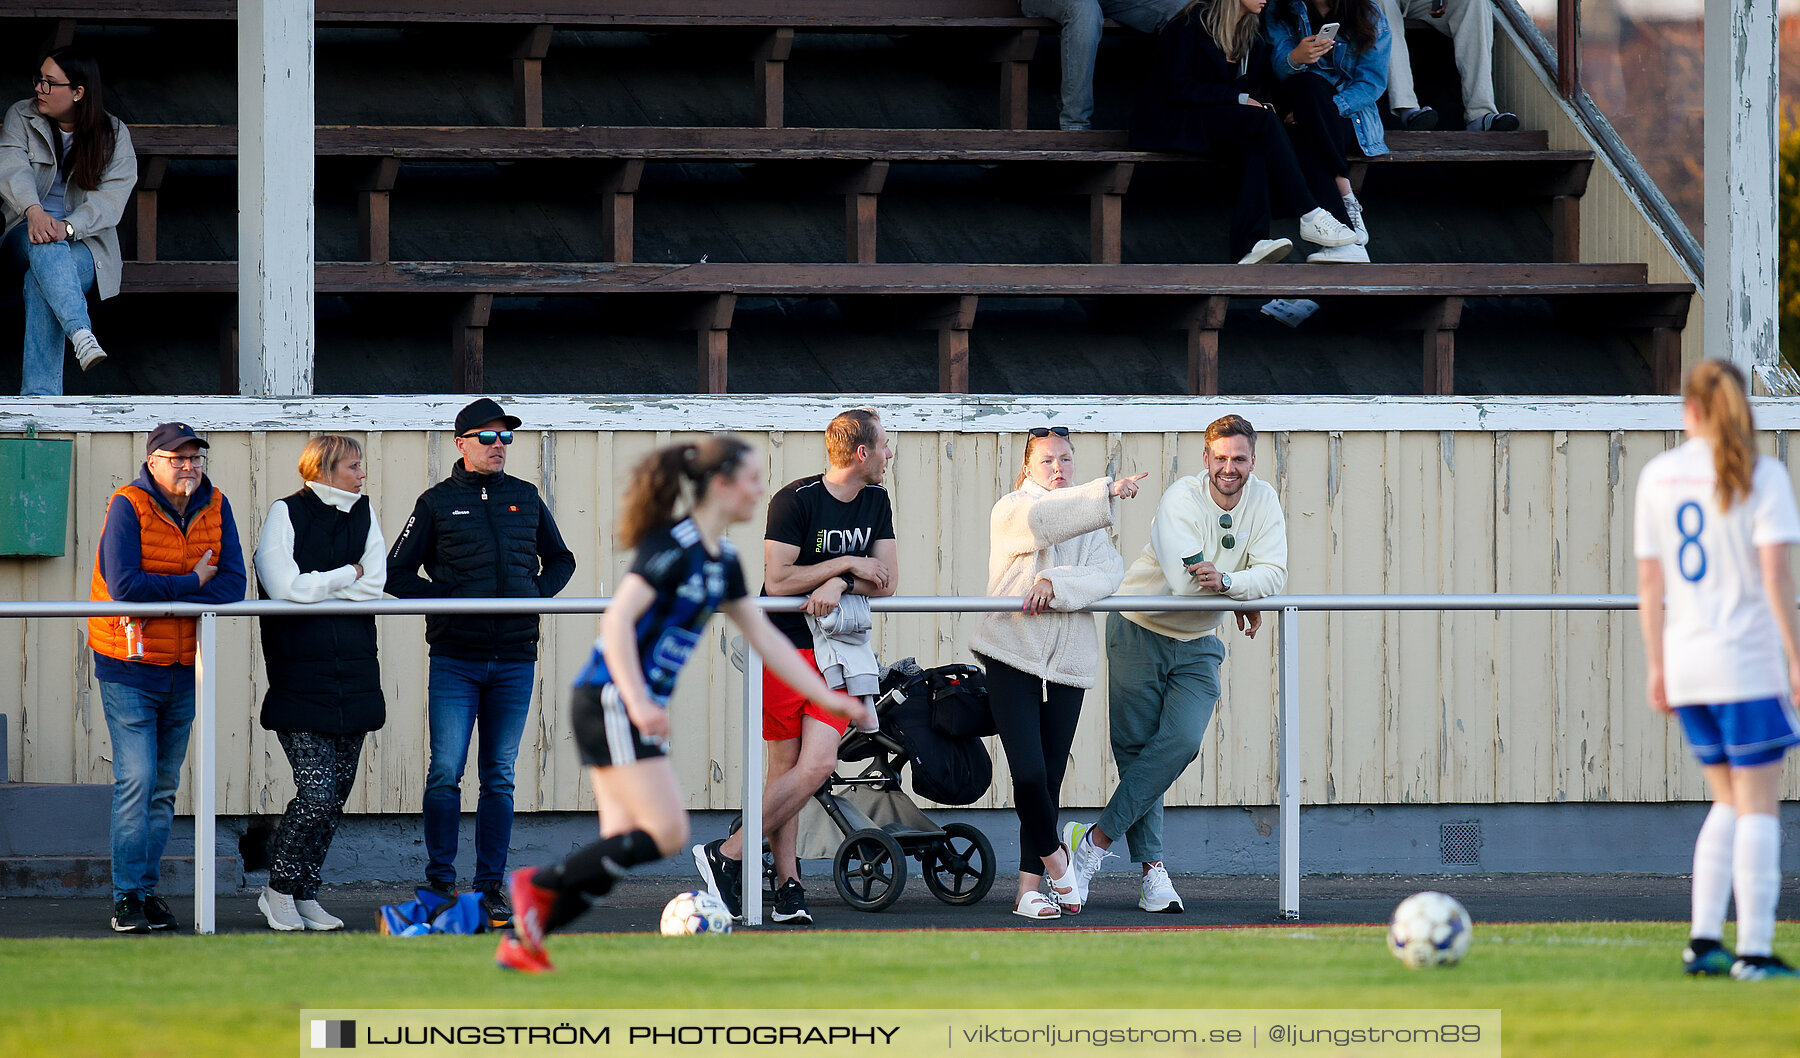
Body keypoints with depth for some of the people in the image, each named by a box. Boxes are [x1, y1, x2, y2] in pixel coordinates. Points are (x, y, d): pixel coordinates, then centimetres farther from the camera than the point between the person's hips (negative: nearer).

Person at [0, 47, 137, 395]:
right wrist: (34, 212, -33)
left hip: (85, 246, -1)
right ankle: (82, 335, -59)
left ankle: (38, 396, -48)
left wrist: (67, 227, -30)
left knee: (39, 281, -36)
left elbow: (109, 200, -10)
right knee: (42, 242, -38)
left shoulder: (114, 135, 3)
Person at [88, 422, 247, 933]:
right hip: (128, 668, -5)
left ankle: (147, 889, 16)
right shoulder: (128, 506, -11)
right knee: (136, 781, -10)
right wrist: (193, 584, -14)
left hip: (184, 668, 5)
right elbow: (124, 585, -23)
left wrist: (164, 598, -19)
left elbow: (233, 584, -7)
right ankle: (127, 898, -6)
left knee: (165, 786, 9)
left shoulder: (215, 508, 3)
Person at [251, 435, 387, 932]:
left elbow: (374, 584, 0)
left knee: (336, 795, 6)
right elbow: (285, 586, -16)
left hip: (354, 676, 6)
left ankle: (304, 893, 16)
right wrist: (347, 575, -6)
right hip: (301, 680, -6)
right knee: (317, 791, -13)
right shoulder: (286, 514, -4)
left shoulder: (363, 514, 11)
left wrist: (316, 586, -8)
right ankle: (279, 889, 5)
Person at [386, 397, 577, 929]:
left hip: (514, 659, 3)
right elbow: (397, 573, 4)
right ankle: (440, 881, 1)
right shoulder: (438, 502, 3)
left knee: (499, 778, 5)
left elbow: (559, 559, 23)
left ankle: (491, 885, 10)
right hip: (455, 660, -3)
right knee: (445, 774, -8)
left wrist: (538, 594, 3)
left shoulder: (525, 498, 11)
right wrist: (445, 599, -10)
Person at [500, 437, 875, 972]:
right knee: (666, 834, -13)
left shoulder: (723, 559, 14)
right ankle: (538, 883, -5)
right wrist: (638, 702, -29)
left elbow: (764, 637, 19)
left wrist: (828, 699, 16)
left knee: (623, 848, 4)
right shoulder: (673, 545, -15)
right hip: (610, 702, -9)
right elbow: (618, 619, -21)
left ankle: (520, 941, 7)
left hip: (638, 707, 9)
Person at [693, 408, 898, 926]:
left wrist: (838, 585, -13)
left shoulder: (876, 504, 11)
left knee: (817, 763, -8)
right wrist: (847, 564, -12)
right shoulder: (795, 501, -11)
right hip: (784, 645, -5)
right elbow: (779, 580, -16)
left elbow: (886, 581, 6)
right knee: (789, 766, -8)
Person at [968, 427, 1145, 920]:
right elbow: (1042, 519, -22)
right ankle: (1055, 857, 8)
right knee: (1028, 773, -14)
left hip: (1067, 664, 4)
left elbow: (1107, 573, -2)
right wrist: (1106, 494, -31)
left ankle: (1030, 887, 9)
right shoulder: (1011, 510, 2)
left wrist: (1056, 583, -19)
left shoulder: (1090, 522, 17)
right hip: (1012, 657, -4)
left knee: (1050, 779, 4)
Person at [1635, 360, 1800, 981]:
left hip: (1686, 665, 5)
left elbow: (1649, 582, 9)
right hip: (1747, 661, -5)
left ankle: (1703, 941, 9)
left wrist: (1656, 666, 15)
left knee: (1730, 802, 17)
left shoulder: (1658, 475, 7)